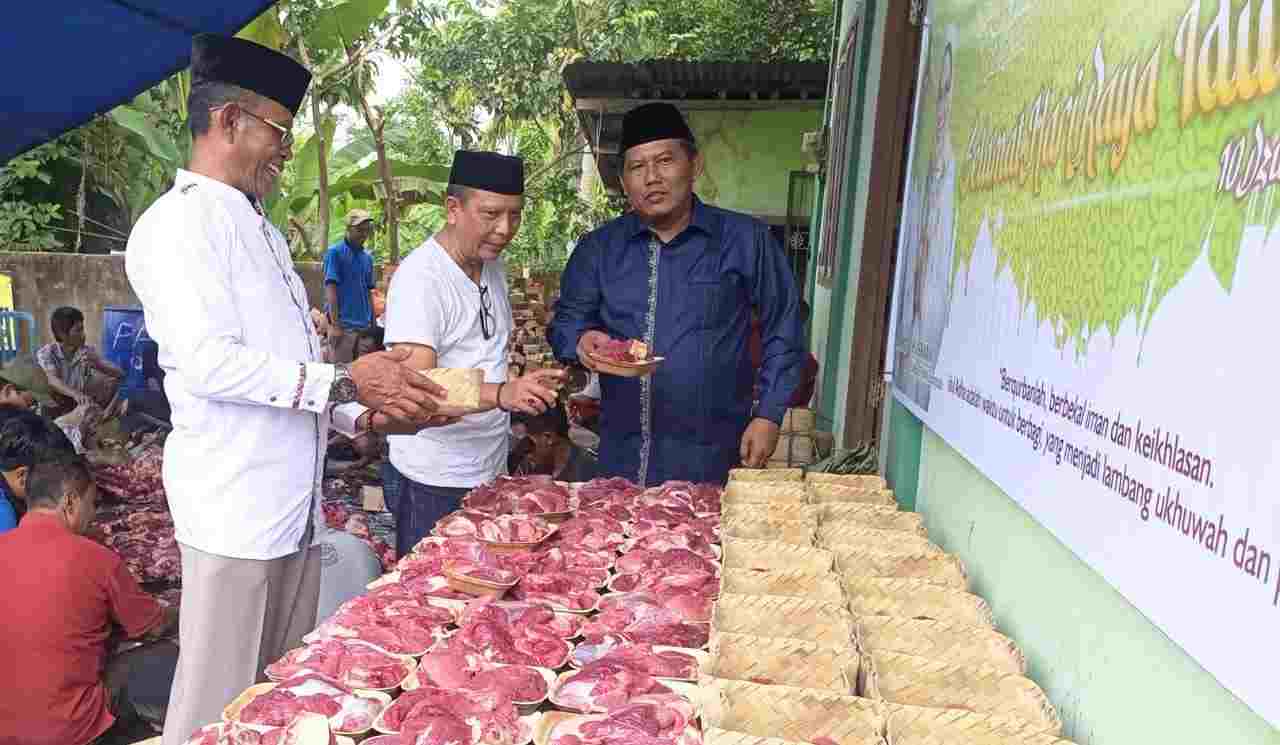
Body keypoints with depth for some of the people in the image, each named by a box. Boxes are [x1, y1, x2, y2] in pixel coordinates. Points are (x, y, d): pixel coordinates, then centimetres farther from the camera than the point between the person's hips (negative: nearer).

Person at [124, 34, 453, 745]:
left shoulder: (259, 229, 20)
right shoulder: (179, 222, -9)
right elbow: (207, 361, -21)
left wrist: (365, 414, 8)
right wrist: (343, 381, -17)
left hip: (296, 500, 9)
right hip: (232, 507, -8)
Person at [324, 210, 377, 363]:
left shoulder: (367, 257, 13)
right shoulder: (335, 252, -6)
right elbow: (330, 288, -11)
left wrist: (373, 324, 13)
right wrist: (335, 324, -16)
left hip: (365, 326, 6)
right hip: (343, 325, -6)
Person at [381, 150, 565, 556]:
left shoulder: (493, 267, 8)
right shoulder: (420, 276, -19)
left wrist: (525, 387, 9)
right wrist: (501, 394, -41)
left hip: (490, 469, 8)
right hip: (435, 481, -7)